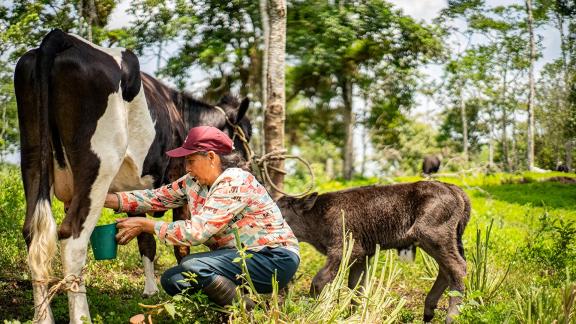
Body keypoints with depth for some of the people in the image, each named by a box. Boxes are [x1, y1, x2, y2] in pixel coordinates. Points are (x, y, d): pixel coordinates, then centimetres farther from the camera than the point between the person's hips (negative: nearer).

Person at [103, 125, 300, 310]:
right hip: (242, 256, 9)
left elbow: (197, 231, -25)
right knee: (172, 280, 0)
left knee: (193, 266, -26)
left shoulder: (234, 183, -21)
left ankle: (250, 312, -10)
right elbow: (156, 197, 4)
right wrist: (107, 199, -6)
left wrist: (145, 225, -17)